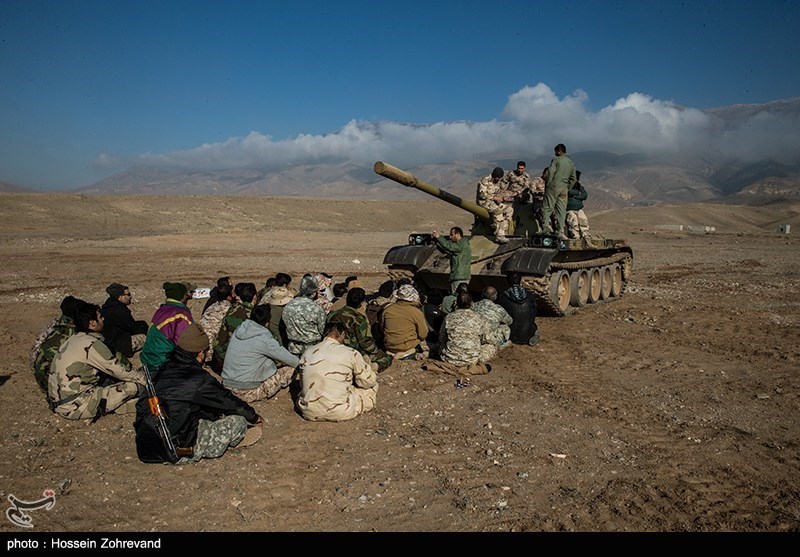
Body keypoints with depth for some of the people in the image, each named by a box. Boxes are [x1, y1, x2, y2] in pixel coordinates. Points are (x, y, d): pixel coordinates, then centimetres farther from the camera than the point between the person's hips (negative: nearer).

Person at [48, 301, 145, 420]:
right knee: (132, 387, -15)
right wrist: (144, 379, 3)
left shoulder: (74, 339, 10)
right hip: (73, 408, -9)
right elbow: (119, 370, -10)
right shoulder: (91, 345, -18)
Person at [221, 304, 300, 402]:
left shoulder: (238, 330, 3)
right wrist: (300, 362, 14)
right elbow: (293, 361, -7)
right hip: (247, 394, -7)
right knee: (291, 369, 1)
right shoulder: (264, 338, -17)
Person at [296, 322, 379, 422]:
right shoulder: (351, 353, -8)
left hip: (310, 414, 1)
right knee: (372, 386, 20)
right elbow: (369, 381, 2)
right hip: (340, 414, -1)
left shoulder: (307, 353, 3)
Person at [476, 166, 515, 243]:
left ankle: (501, 234, -17)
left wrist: (503, 197, -1)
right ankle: (499, 236, -34)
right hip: (484, 202, -8)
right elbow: (482, 194, -20)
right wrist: (495, 198, -21)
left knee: (510, 209, -10)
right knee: (497, 211, -35)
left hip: (495, 202, 8)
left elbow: (499, 194, 23)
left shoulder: (498, 183, 15)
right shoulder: (485, 181, -11)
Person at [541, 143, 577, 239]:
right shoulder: (571, 163, 18)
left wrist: (547, 185, -2)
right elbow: (573, 179, 19)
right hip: (564, 188, 5)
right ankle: (560, 232, 3)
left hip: (554, 186, -5)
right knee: (561, 210, 5)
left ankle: (546, 225, -19)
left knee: (547, 207, -3)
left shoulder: (556, 159, -2)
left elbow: (550, 173, -9)